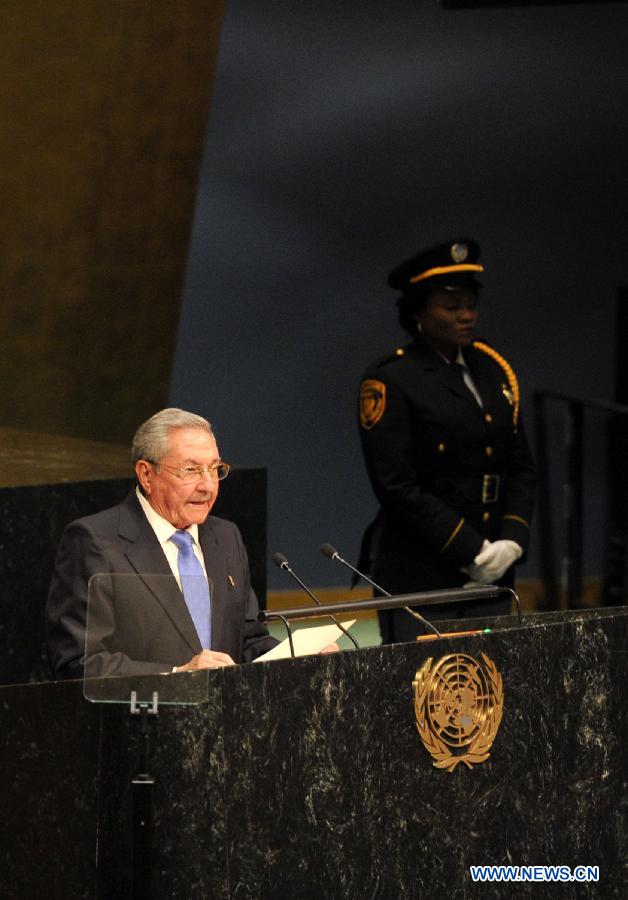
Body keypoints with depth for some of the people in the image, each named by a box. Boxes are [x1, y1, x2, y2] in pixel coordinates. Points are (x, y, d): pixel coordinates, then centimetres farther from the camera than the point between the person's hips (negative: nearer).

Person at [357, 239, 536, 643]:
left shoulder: (493, 371, 13)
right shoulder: (389, 382, -7)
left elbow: (521, 468, 15)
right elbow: (396, 486, -13)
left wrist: (512, 540, -2)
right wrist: (471, 551, -14)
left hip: (490, 578, 6)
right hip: (418, 576, -6)